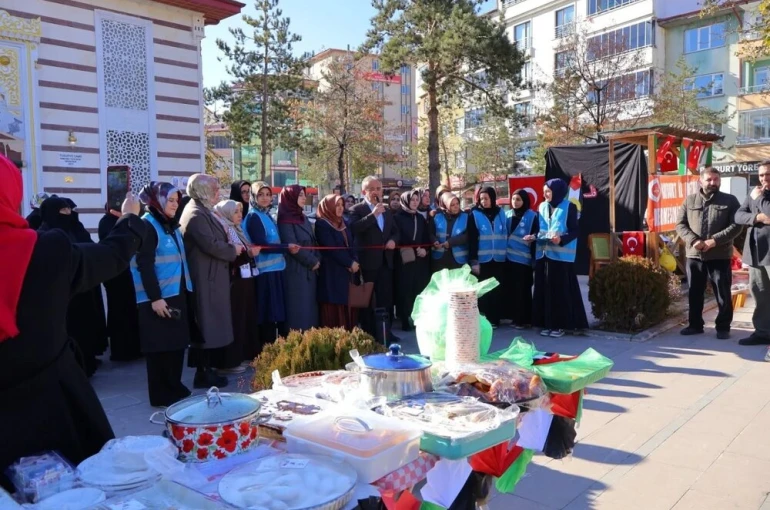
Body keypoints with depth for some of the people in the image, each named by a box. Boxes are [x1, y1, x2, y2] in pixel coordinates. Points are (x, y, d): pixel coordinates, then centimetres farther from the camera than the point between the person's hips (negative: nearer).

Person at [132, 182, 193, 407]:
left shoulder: (171, 225, 14)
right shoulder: (147, 225, -11)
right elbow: (144, 265, -17)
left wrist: (186, 292, 14)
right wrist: (155, 298, -21)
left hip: (177, 295, 8)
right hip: (158, 298, -8)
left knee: (176, 343, 12)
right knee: (160, 346, 1)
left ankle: (175, 388, 24)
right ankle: (161, 395, 12)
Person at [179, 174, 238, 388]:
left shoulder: (201, 212, 16)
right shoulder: (196, 214, -17)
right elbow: (211, 244, -24)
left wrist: (231, 249, 5)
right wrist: (233, 250, -8)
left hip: (210, 277, 11)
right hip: (205, 279, -11)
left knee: (207, 325, 15)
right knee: (207, 325, -3)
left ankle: (205, 369, 24)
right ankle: (203, 373, 5)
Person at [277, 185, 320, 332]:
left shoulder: (303, 217, 16)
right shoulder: (285, 220, -10)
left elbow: (313, 241, 15)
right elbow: (292, 246, -16)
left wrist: (317, 260, -1)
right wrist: (312, 262, -9)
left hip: (310, 270, 8)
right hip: (296, 270, -8)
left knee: (310, 307, 9)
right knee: (299, 309, -5)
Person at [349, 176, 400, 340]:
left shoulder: (387, 211, 16)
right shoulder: (357, 210, -4)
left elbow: (395, 231, 22)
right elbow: (354, 229, -22)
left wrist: (393, 240, -1)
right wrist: (373, 214, -24)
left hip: (386, 261, 6)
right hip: (368, 261, -6)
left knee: (386, 298, 10)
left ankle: (385, 331, 20)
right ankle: (368, 333, 9)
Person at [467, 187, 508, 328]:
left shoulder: (500, 213, 9)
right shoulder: (475, 215, -1)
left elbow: (505, 234, 13)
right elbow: (472, 239, -4)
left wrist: (505, 253, 5)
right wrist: (473, 260, -9)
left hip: (499, 259, 3)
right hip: (482, 259, -3)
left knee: (498, 290, 4)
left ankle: (495, 319, 14)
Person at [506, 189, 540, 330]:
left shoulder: (532, 216, -2)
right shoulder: (507, 215, 13)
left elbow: (537, 233, -4)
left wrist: (532, 237, -25)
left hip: (524, 258, -5)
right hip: (509, 257, 5)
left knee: (523, 288, -6)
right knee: (512, 288, 6)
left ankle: (524, 319, 1)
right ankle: (515, 317, 14)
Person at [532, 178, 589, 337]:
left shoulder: (569, 207, -4)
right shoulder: (542, 207, 13)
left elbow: (574, 231, -8)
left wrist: (561, 239, -24)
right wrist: (533, 237, -3)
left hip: (561, 255, -5)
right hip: (543, 254, 5)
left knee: (561, 290, -2)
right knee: (545, 289, 5)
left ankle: (561, 324, 5)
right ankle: (547, 323, 12)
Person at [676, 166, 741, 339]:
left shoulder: (730, 200, 3)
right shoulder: (689, 200, 9)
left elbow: (736, 225, -6)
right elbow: (680, 224, 4)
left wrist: (714, 240, -17)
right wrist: (693, 240, -14)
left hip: (720, 256, -2)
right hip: (694, 255, 2)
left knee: (723, 294, 3)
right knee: (694, 293, 10)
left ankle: (723, 327, 15)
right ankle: (695, 324, 23)